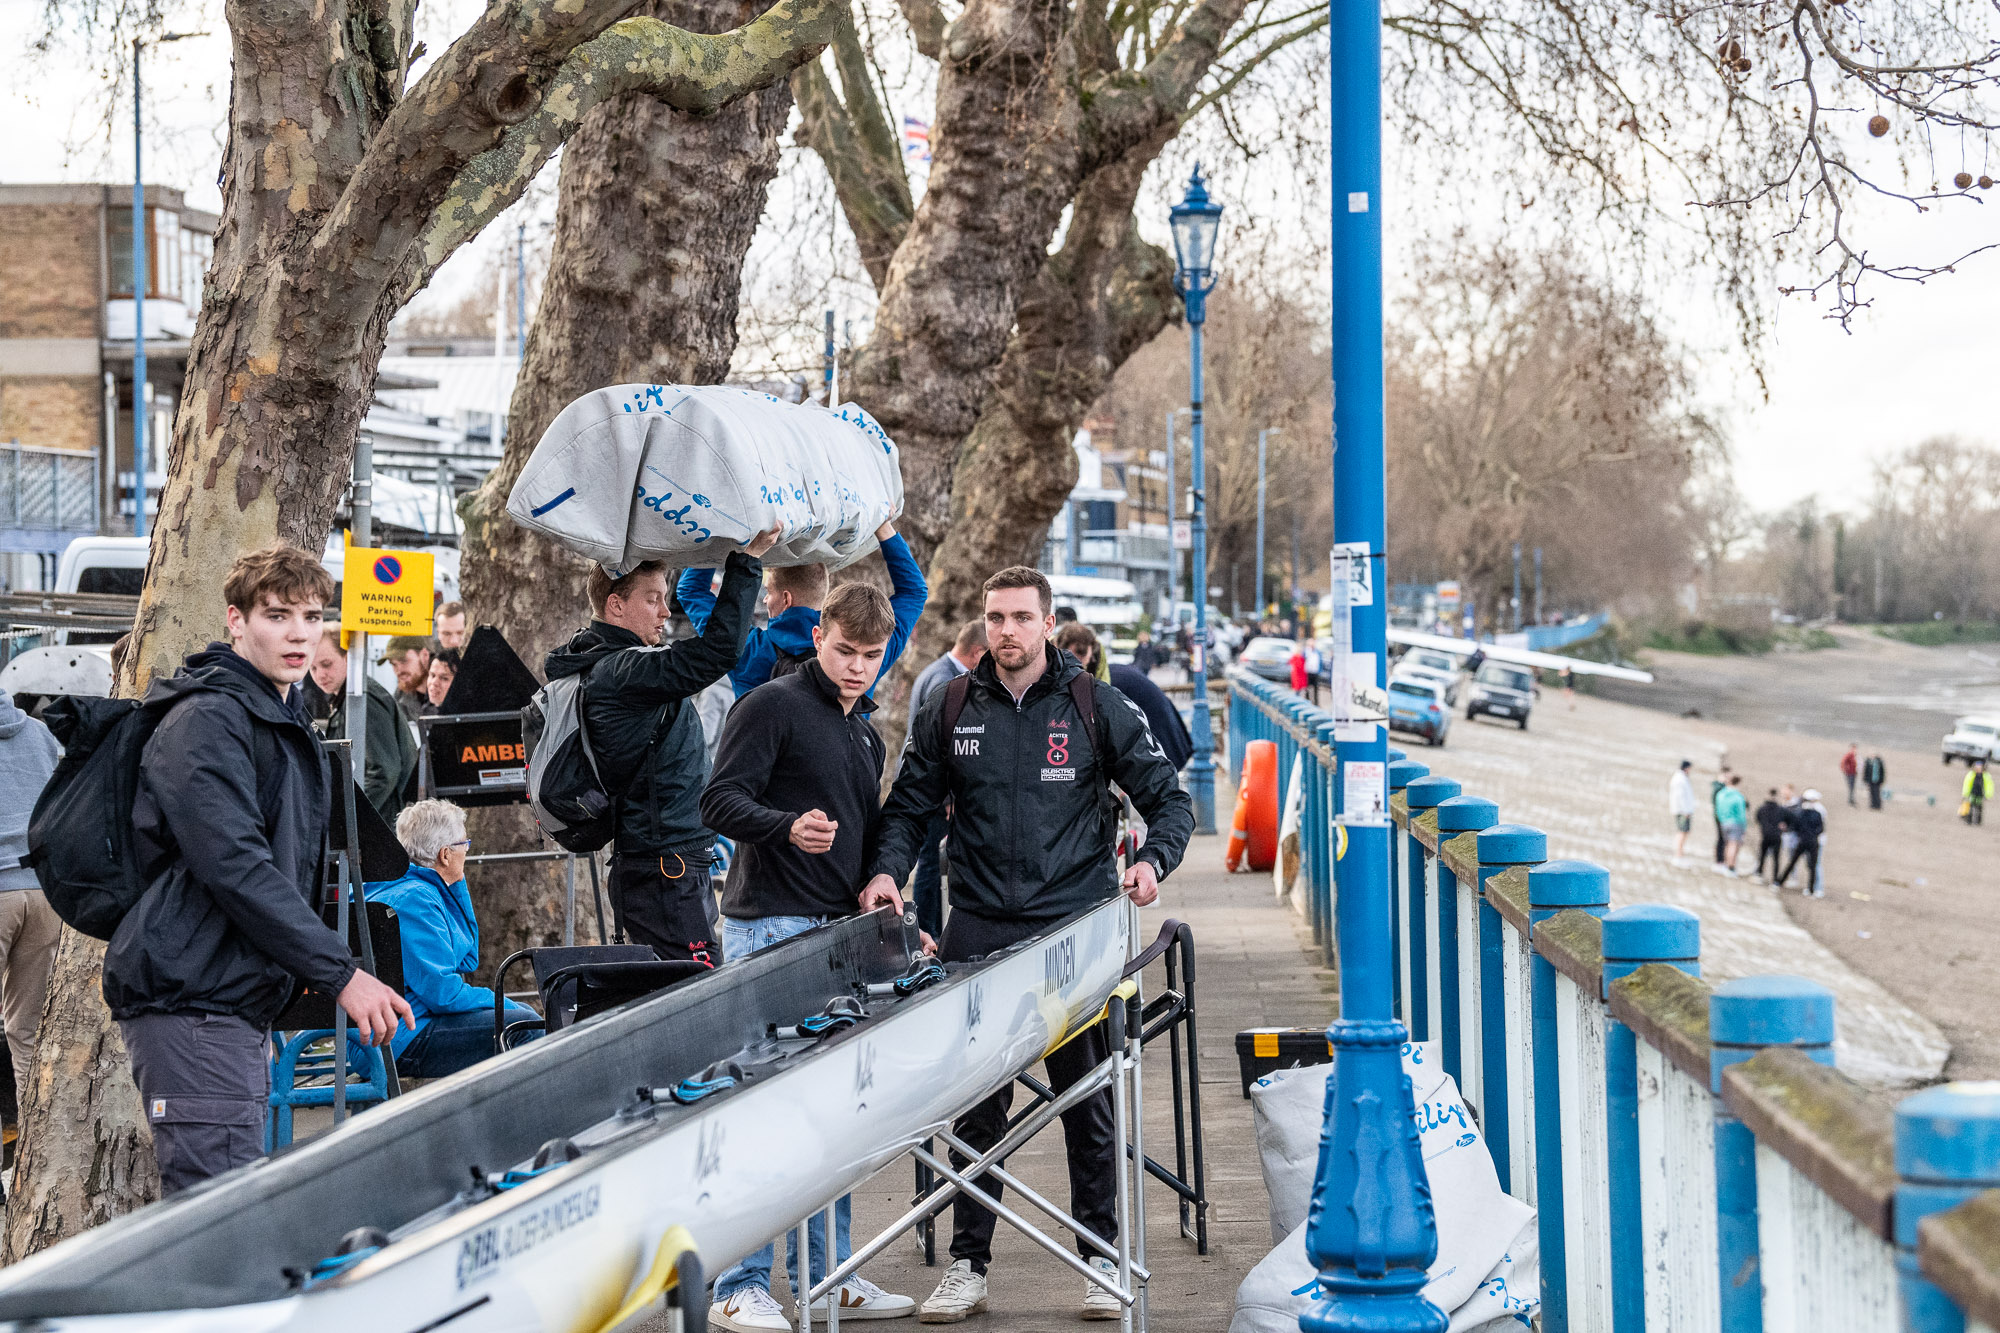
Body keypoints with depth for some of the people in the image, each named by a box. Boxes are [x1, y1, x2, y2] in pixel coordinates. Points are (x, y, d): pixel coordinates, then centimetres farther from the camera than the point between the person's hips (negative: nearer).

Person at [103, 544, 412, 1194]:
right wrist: (340, 973, -23)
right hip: (189, 1001, -10)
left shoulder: (286, 723, 19)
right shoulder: (207, 720, -12)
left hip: (242, 1004, 10)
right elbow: (235, 866, -22)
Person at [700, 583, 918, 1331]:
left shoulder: (867, 734, 20)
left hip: (841, 934, 8)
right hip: (770, 927, -8)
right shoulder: (772, 707, -5)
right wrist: (788, 827, -30)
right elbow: (720, 802, -13)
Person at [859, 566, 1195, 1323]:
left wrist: (1153, 861, -14)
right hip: (978, 933, 2)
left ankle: (1100, 1259, 16)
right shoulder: (951, 712, 7)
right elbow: (909, 807, 13)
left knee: (1088, 1103, 5)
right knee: (976, 1106, 5)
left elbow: (1167, 798, 4)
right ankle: (968, 1265, 13)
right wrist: (888, 869, -5)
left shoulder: (1095, 707, 1)